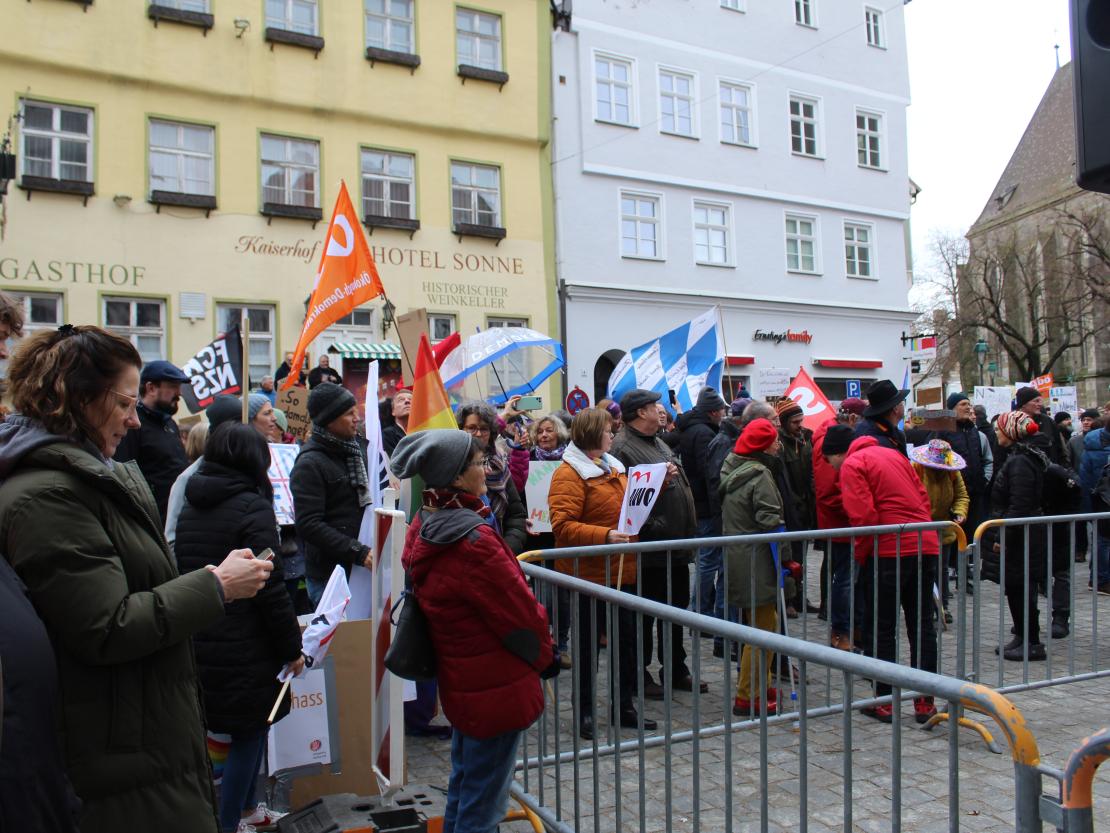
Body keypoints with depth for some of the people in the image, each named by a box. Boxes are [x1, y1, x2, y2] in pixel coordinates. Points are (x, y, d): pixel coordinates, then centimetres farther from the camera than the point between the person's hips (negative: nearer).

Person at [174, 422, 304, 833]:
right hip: (243, 648, -8)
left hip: (197, 642, 8)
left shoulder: (191, 508, 8)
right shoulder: (252, 507, -16)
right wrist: (292, 648, -10)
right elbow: (271, 590, -18)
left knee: (249, 729, 23)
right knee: (249, 733, 7)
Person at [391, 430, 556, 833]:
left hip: (460, 681, 9)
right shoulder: (473, 540, -28)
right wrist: (545, 655, -2)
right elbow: (522, 613, -20)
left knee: (462, 790, 25)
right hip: (495, 686, -9)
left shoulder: (425, 527, 0)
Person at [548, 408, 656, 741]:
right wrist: (604, 536, -31)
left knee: (627, 639, 15)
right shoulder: (569, 473, -14)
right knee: (588, 644, 6)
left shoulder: (612, 466, 13)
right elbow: (562, 525, -21)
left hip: (622, 570, 8)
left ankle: (623, 706, 29)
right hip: (589, 573, -8)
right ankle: (586, 712, 19)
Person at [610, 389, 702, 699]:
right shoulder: (623, 447, -15)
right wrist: (659, 482, -24)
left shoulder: (658, 443, 16)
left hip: (675, 545, 10)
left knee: (676, 608, 18)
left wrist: (688, 531, 18)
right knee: (644, 614, 3)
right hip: (649, 547, -10)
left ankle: (675, 671, 32)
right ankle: (640, 676, 17)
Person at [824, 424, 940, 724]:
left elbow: (864, 516, -14)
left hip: (890, 551, -7)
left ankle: (885, 702, 12)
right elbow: (923, 498, 18)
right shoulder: (892, 453, 20)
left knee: (880, 630, 5)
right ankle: (925, 704, 18)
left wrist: (861, 554, -1)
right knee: (922, 626, 12)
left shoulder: (851, 465, -3)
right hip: (926, 546, 7)